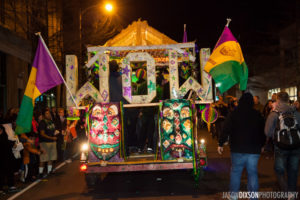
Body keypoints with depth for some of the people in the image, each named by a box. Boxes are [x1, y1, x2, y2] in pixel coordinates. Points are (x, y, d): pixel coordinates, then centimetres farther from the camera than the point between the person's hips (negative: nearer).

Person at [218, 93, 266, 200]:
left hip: (238, 149, -2)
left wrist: (221, 144, 0)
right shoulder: (258, 115, 4)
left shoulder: (233, 114, -5)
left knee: (235, 171, 8)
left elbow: (226, 130, -7)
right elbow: (263, 131, 13)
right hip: (254, 150, 2)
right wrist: (261, 145, 25)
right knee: (252, 172, 8)